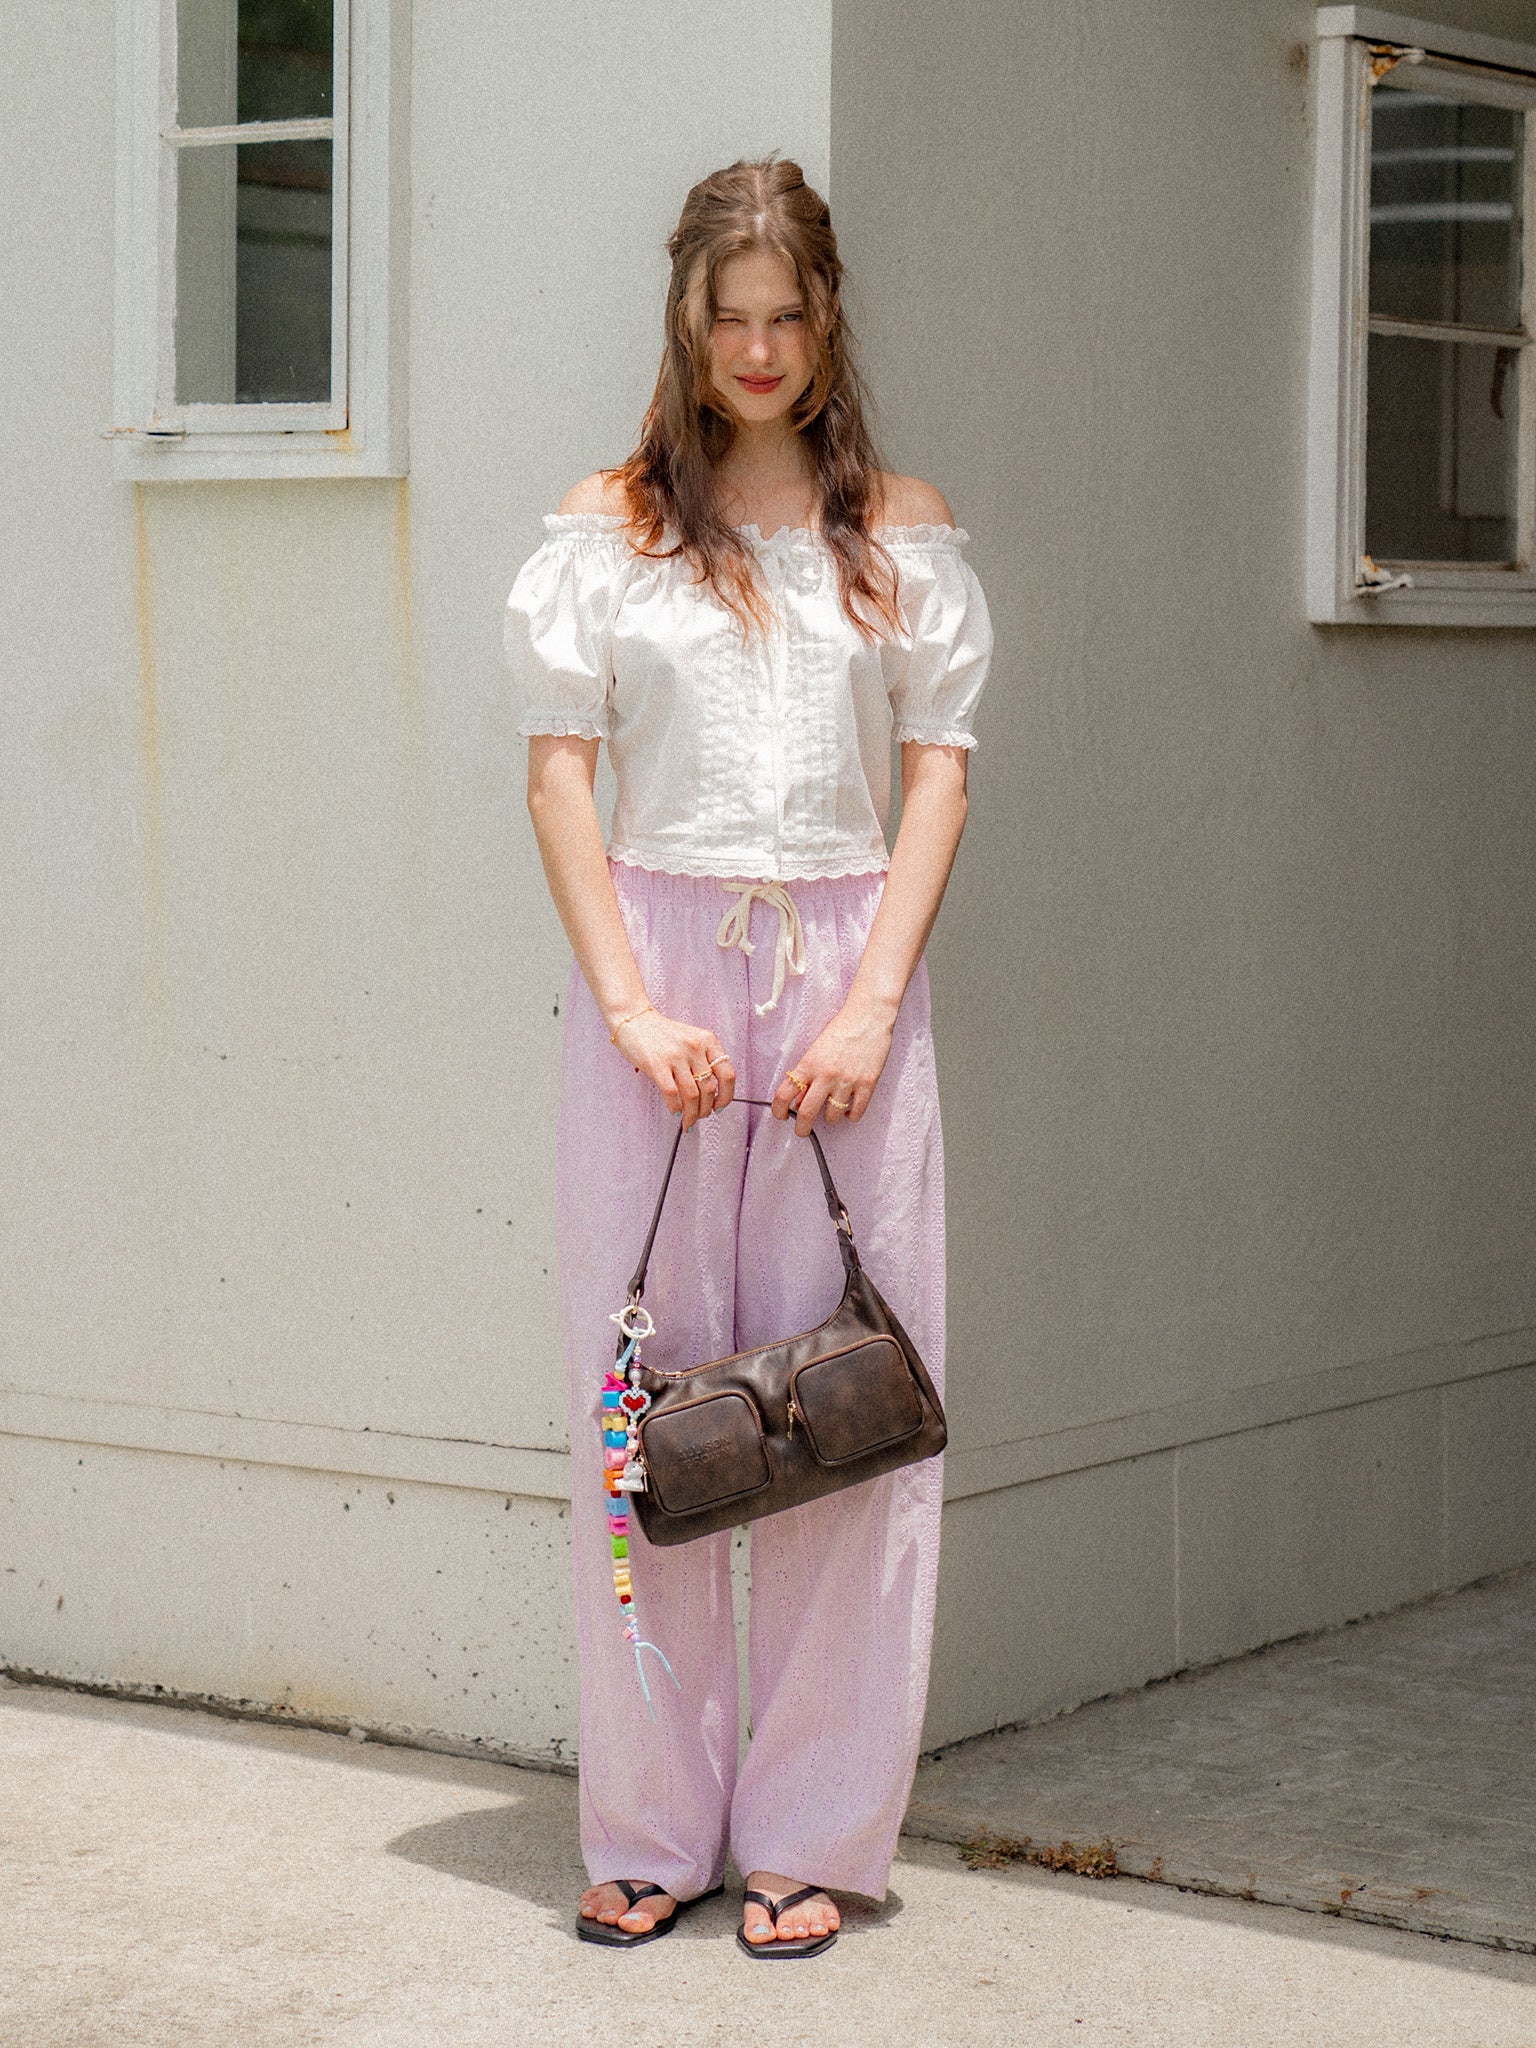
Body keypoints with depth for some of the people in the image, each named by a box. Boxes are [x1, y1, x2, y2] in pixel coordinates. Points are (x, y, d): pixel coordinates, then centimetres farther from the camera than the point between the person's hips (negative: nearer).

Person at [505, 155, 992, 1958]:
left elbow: (937, 775, 4)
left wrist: (873, 1004, -8)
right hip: (654, 962, 0)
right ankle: (651, 1827, 11)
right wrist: (629, 1004, -9)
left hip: (843, 969, 0)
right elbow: (559, 776, 2)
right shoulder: (609, 526, 8)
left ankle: (811, 1833, 8)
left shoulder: (901, 528, 10)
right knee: (643, 1394, 1)